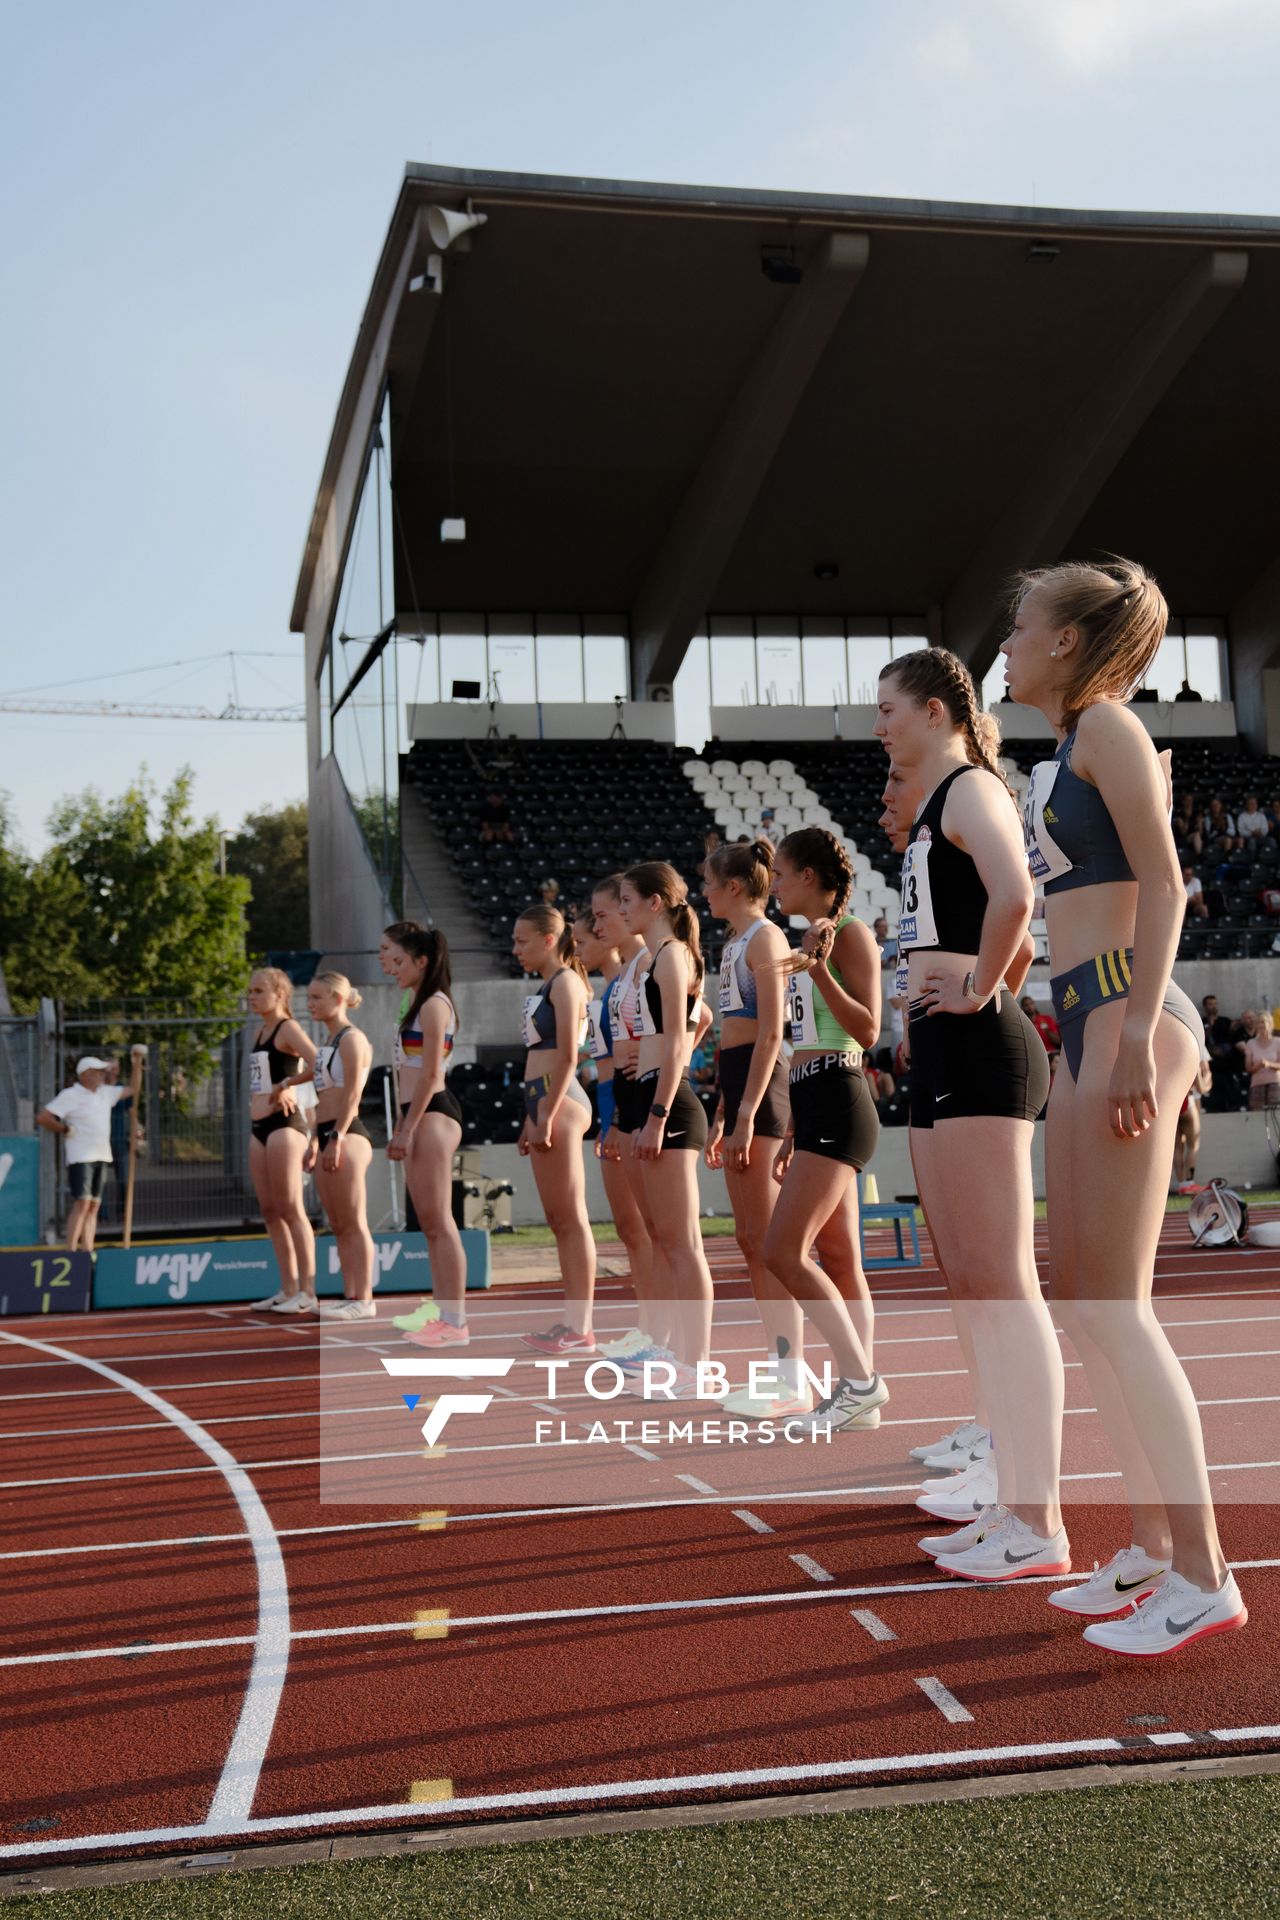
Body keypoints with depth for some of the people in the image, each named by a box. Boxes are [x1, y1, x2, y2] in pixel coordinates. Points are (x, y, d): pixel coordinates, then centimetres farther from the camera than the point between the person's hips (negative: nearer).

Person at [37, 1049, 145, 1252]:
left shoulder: (106, 1093, 16)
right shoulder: (70, 1095, -6)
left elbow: (133, 1090, 27)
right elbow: (42, 1117, -11)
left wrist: (137, 1064, 19)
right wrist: (65, 1130, -5)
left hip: (102, 1157, 7)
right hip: (80, 1157, -7)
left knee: (94, 1205, 5)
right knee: (82, 1203, -16)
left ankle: (87, 1251, 6)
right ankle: (70, 1251, -17)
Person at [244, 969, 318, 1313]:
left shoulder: (288, 1029, -7)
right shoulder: (261, 1032, 18)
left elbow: (318, 1064, -25)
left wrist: (285, 1085, -15)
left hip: (283, 1124, -9)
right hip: (259, 1127, 9)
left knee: (290, 1209, -9)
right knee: (269, 1211, 8)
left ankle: (307, 1292, -7)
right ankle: (288, 1290, 12)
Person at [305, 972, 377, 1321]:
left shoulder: (352, 1039, -8)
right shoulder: (328, 1044, 19)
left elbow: (352, 1093, -16)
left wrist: (337, 1138, -22)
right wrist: (315, 1141, 19)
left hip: (347, 1135, -9)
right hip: (327, 1135, 9)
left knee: (353, 1223, -7)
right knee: (338, 1226, 9)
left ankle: (363, 1300, -5)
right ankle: (350, 1295, 12)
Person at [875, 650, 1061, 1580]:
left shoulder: (969, 786, -9)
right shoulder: (941, 803, 21)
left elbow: (1015, 895, -28)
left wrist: (979, 988, -17)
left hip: (977, 1050, -11)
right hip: (946, 1054, 11)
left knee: (1003, 1286, -9)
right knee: (975, 1284, 14)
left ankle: (1038, 1524, -5)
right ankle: (1013, 1492, 23)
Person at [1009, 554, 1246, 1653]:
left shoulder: (1107, 723, -5)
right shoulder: (1069, 748, 21)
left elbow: (1163, 882, -14)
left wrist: (1136, 1037, -21)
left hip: (1125, 1015, -10)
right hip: (1091, 1025, 10)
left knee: (1113, 1302, -10)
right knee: (1080, 1299, 10)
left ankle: (1204, 1577, -5)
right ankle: (1153, 1547, 18)